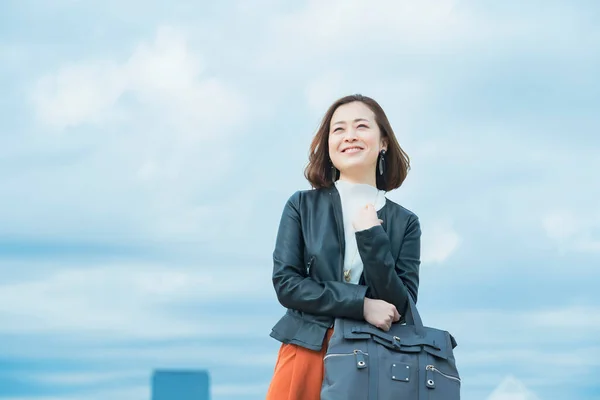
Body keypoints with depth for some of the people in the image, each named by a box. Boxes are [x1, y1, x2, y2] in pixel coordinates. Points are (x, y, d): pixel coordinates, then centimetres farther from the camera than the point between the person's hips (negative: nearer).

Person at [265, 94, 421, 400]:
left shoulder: (404, 222, 4)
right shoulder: (302, 206, 4)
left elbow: (401, 307, -4)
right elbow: (285, 283, -5)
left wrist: (371, 235, -12)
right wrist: (362, 304, -14)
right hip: (307, 355, 0)